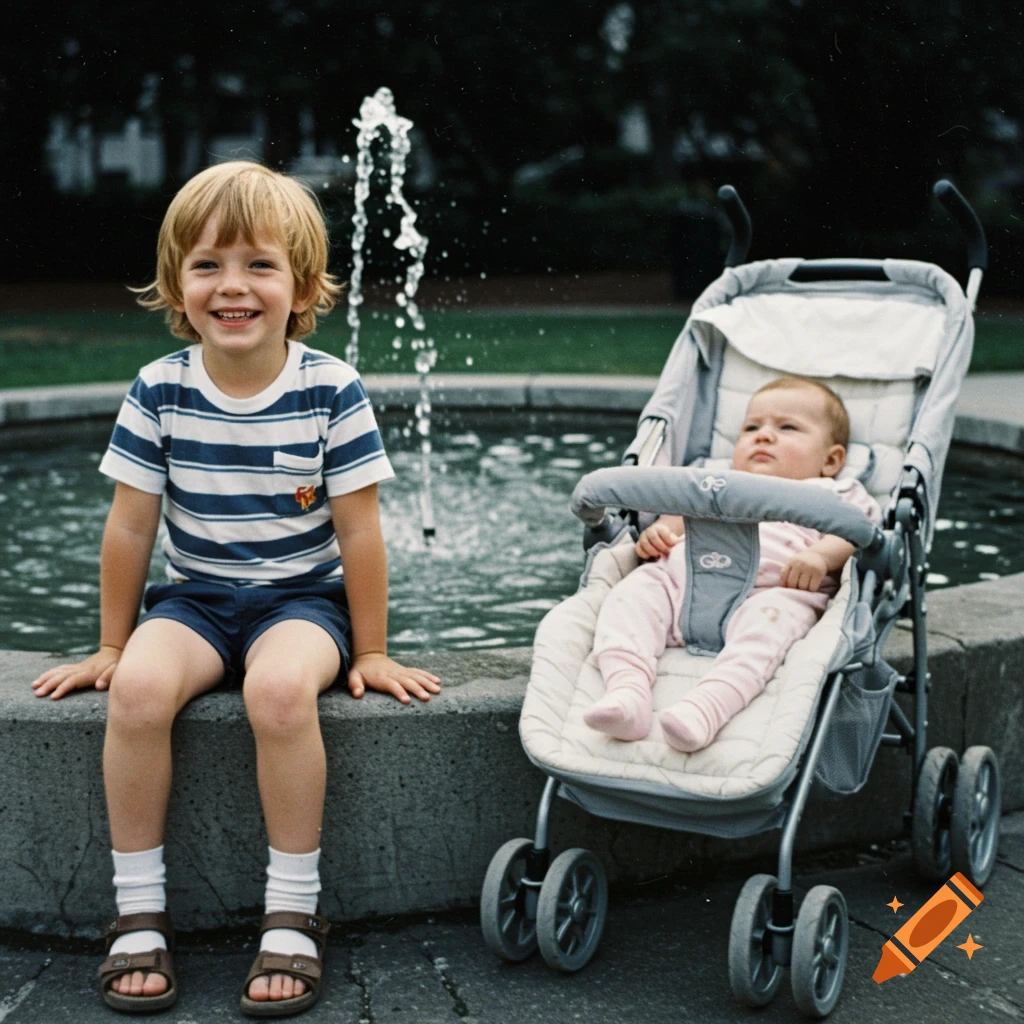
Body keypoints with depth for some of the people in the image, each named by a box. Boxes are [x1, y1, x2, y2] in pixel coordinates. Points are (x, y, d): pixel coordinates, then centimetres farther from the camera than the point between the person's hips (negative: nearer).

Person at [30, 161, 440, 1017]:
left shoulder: (332, 391, -10)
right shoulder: (159, 393, -5)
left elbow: (359, 531, -5)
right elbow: (130, 527, 2)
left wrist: (371, 653, -2)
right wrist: (112, 647, 7)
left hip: (302, 598, -2)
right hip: (195, 598, 2)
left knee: (280, 689, -35)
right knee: (139, 688, -29)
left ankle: (293, 913, -20)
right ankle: (139, 911, -14)